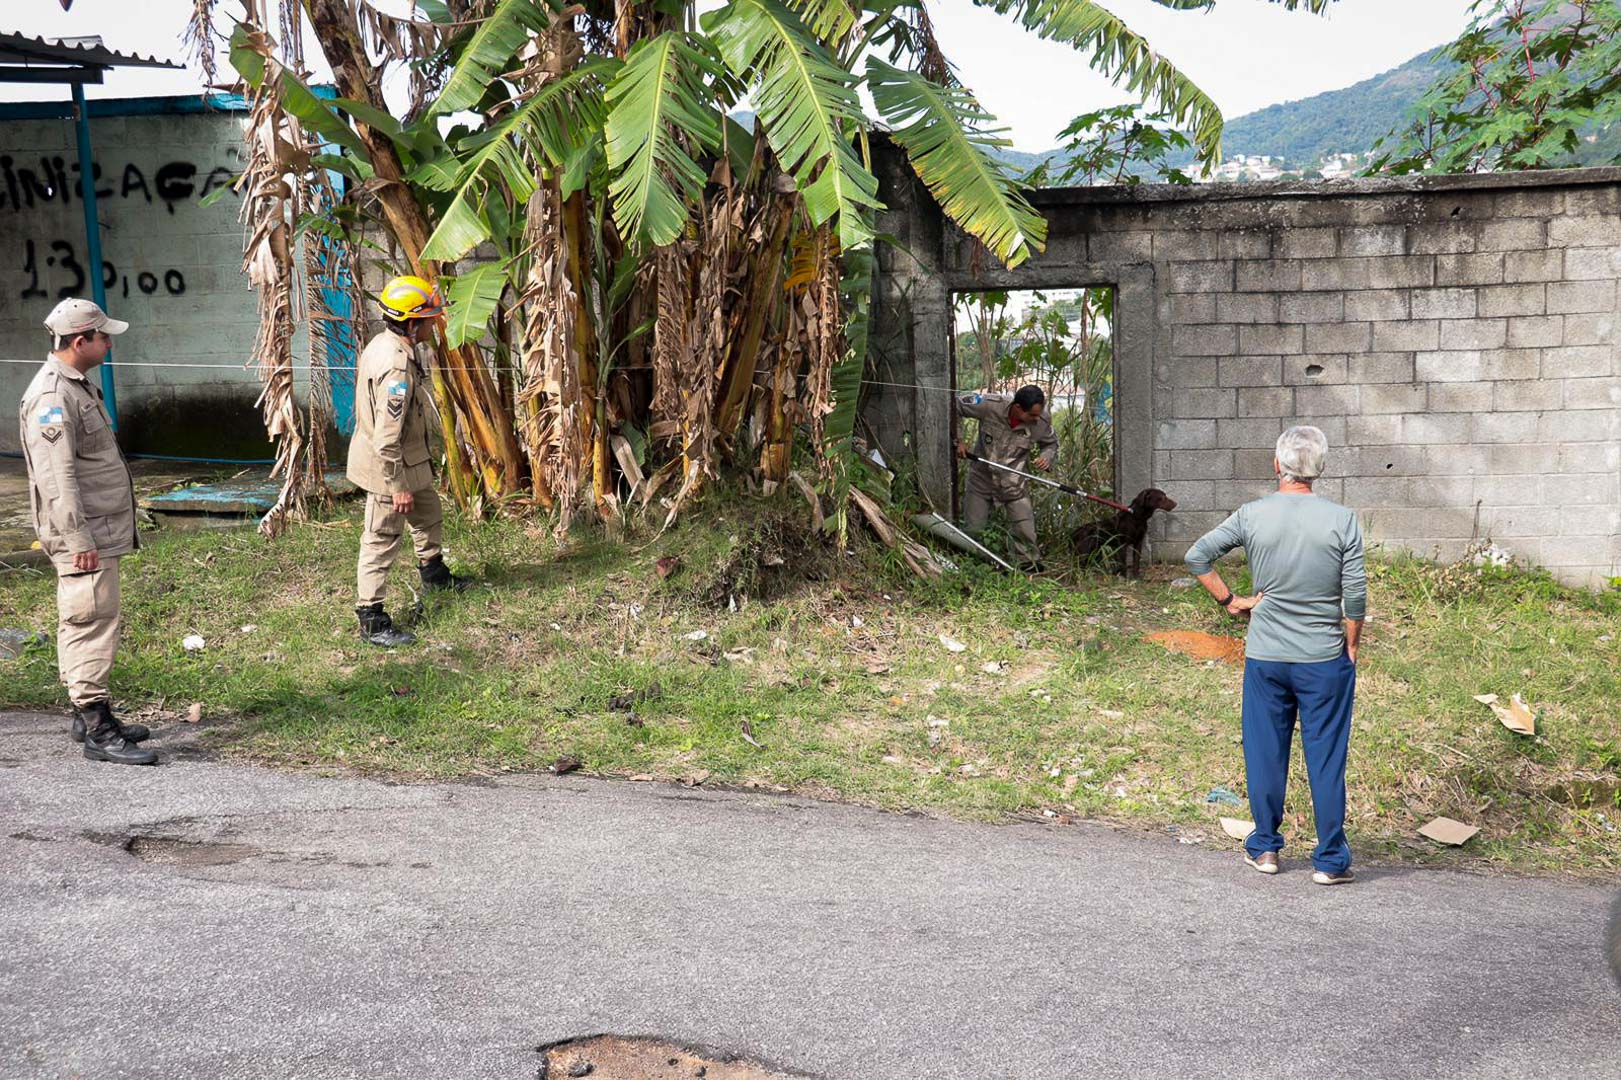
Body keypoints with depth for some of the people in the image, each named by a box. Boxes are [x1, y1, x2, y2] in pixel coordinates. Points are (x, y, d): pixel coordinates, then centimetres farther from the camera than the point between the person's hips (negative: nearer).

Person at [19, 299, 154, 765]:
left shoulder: (79, 386, 16)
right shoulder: (52, 396, -18)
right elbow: (57, 477, -23)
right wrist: (77, 541, -24)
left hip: (102, 532, 11)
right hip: (84, 539, -11)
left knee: (83, 626, 16)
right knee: (92, 624, -9)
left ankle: (87, 712, 25)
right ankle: (96, 729, -6)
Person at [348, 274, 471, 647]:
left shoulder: (387, 345, 4)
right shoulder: (397, 366, -30)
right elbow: (388, 436, -29)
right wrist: (398, 486, -23)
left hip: (409, 461, 10)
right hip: (390, 465, -10)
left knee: (428, 516, 28)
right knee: (382, 541, -1)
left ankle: (434, 574, 51)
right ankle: (371, 621, 8)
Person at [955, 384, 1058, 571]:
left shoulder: (1040, 424, -15)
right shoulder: (990, 406, -23)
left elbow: (1051, 443, 8)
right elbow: (955, 406, -11)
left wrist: (1046, 457, -14)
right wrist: (957, 441, -13)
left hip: (1014, 485, 1)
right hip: (982, 478, 0)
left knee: (1025, 531, -3)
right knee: (973, 530, 9)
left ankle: (1031, 565, 16)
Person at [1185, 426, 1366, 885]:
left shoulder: (1252, 516, -6)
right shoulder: (1341, 519, -9)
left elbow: (1196, 557, -4)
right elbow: (1355, 594, -8)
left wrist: (1230, 601, 5)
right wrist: (1351, 645, 6)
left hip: (1264, 657, 1)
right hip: (1324, 660, -1)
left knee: (1265, 753, 14)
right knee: (1326, 759, 7)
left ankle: (1264, 847, 26)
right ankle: (1330, 860, 14)